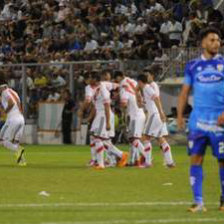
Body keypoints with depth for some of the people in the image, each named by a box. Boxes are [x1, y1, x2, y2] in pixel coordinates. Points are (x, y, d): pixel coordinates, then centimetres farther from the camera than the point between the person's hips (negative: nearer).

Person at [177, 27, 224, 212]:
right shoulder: (193, 66, 8)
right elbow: (185, 92, 12)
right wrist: (180, 115, 2)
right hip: (198, 119, 1)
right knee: (196, 159, -5)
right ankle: (198, 202, -3)